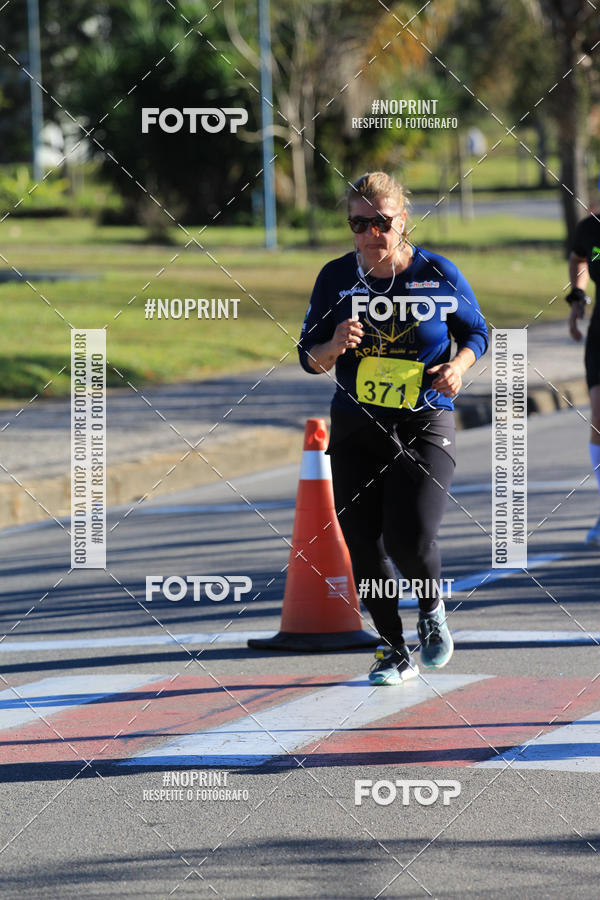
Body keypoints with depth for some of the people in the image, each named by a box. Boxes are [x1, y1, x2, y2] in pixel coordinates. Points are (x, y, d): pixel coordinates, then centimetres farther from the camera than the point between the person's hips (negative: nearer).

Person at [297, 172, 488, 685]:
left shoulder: (438, 275, -6)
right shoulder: (336, 278, -1)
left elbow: (476, 333, 9)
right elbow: (309, 357, 5)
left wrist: (458, 365, -11)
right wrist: (334, 347, -18)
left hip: (425, 427, -3)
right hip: (356, 430, 3)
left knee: (410, 540, -17)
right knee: (363, 547, 2)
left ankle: (433, 609, 16)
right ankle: (396, 652, 20)